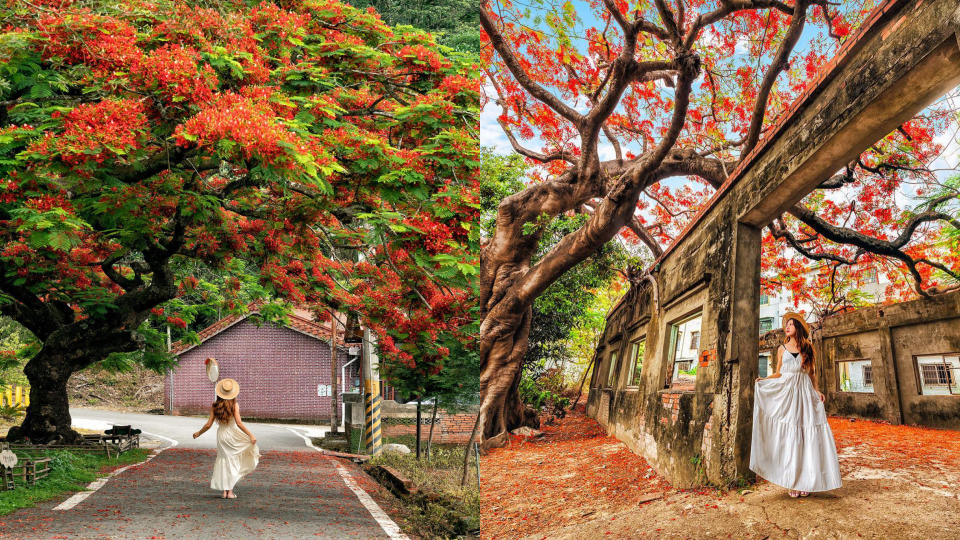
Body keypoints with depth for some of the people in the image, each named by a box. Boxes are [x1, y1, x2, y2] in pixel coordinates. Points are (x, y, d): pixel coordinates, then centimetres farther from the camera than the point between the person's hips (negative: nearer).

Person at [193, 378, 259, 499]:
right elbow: (239, 423, -18)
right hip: (233, 435, -3)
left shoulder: (214, 406, -1)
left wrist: (198, 433, 15)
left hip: (221, 435, 3)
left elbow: (208, 424, -1)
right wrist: (250, 435, -16)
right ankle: (230, 491, 4)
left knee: (224, 462, 12)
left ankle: (224, 491, 9)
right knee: (233, 462, 7)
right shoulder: (234, 405, -11)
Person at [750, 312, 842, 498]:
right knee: (788, 435, -6)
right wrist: (762, 380, -3)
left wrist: (816, 390, 2)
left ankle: (805, 481, -2)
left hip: (805, 393, 0)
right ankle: (793, 483, -5)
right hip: (786, 392, 0)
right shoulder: (782, 349, 13)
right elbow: (778, 373, 13)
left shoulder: (808, 347, 11)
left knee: (806, 436, -5)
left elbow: (812, 372, 15)